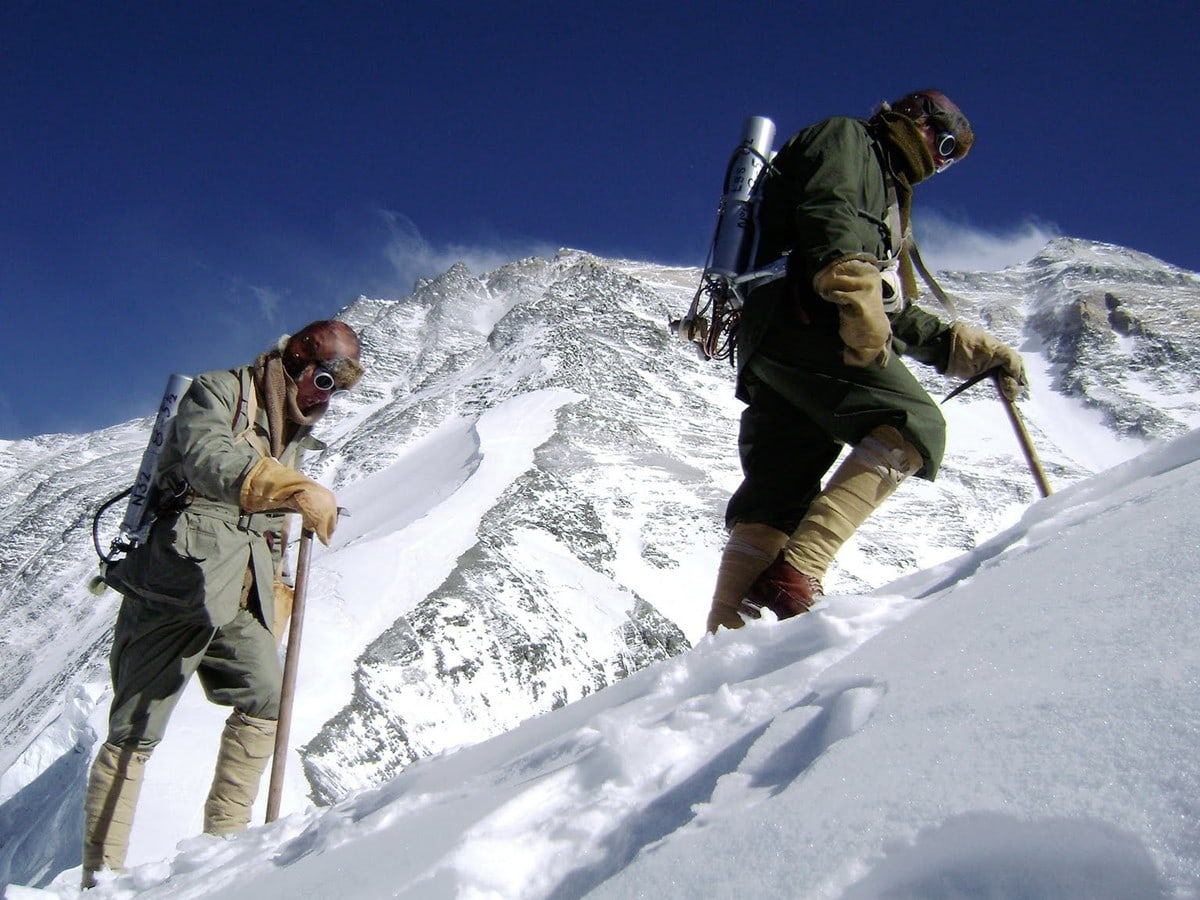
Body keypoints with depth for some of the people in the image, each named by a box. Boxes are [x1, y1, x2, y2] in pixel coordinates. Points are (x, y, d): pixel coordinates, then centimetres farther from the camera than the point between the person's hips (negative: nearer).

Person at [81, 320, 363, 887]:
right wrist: (298, 490, -42)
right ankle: (100, 873, 8)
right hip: (175, 580, -7)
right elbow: (210, 459, -27)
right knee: (135, 732, -2)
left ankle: (223, 837, 6)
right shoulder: (219, 392, -4)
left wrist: (276, 599, 15)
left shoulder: (294, 435, 20)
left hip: (236, 599, 7)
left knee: (266, 700, -5)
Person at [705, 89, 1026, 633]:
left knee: (776, 496, 2)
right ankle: (796, 573, -31)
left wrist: (969, 349, 26)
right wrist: (855, 288, -29)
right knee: (914, 423, -20)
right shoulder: (847, 137, 12)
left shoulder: (887, 191, 38)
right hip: (801, 318, -10)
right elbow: (828, 212, -13)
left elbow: (896, 316, 33)